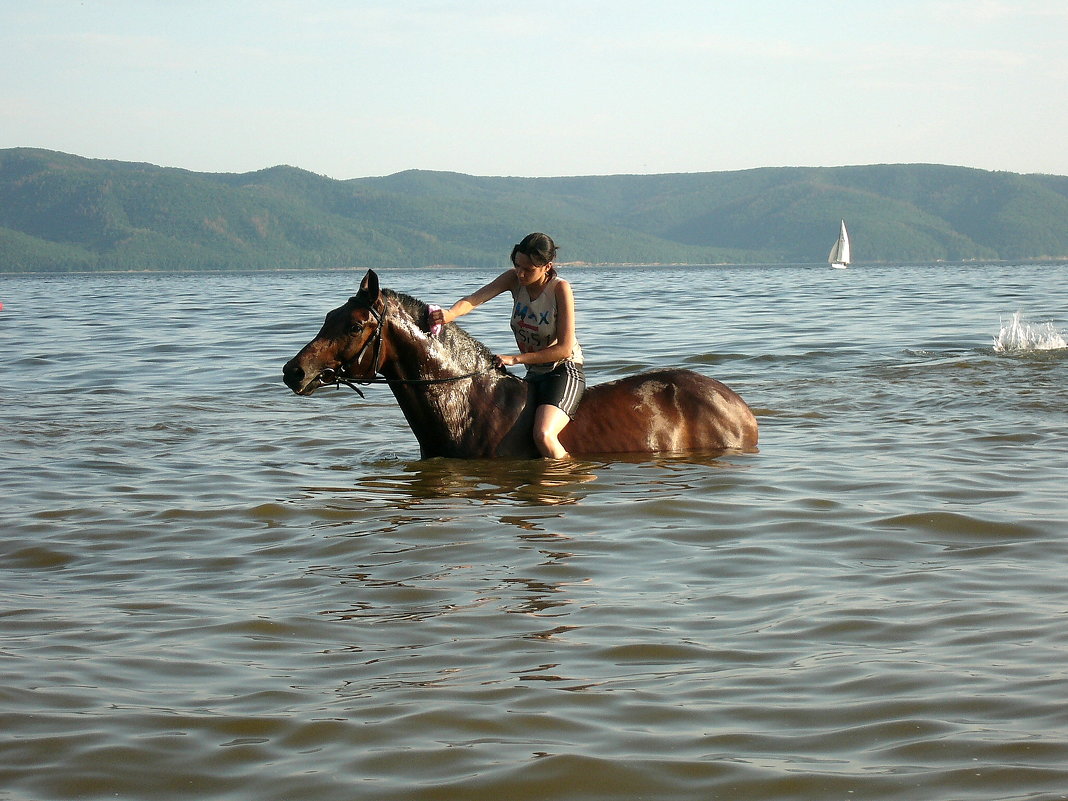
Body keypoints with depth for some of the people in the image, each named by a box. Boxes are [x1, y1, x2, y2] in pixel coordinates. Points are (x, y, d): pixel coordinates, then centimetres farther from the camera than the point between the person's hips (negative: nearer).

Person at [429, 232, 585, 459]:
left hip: (565, 372, -7)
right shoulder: (514, 279, -2)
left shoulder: (560, 288, -17)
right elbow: (474, 299, -17)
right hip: (533, 375, 7)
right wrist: (451, 313, -40)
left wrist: (515, 359, -20)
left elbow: (564, 349, -18)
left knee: (543, 436, -30)